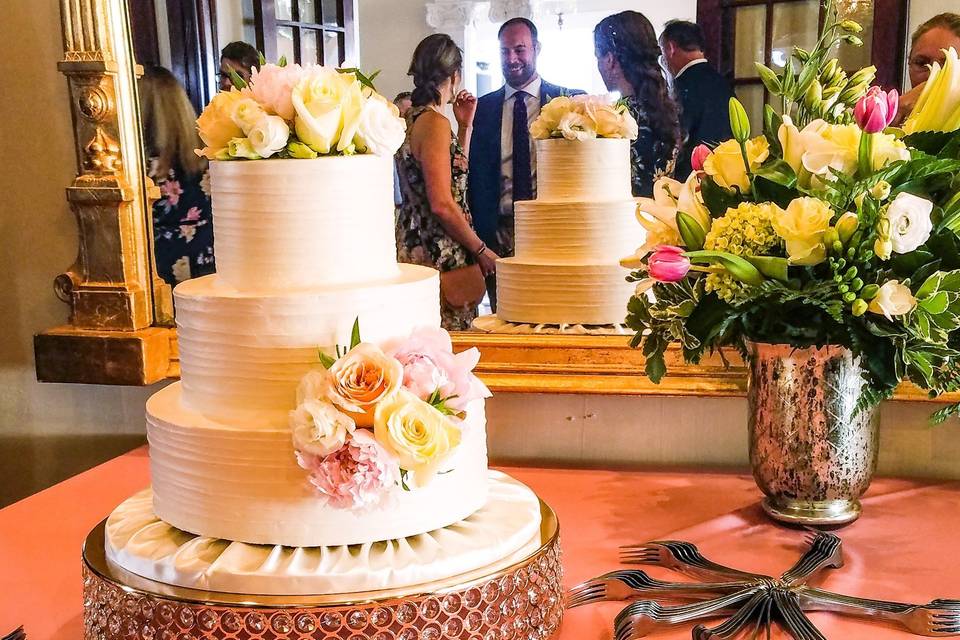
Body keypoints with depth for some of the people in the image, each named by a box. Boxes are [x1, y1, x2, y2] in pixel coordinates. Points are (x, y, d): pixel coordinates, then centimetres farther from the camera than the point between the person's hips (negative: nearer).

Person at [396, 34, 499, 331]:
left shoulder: (410, 116, 11)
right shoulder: (434, 122, -15)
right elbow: (442, 204, -20)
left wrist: (465, 125, 17)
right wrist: (482, 250, -10)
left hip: (413, 240, 10)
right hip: (441, 253, -10)